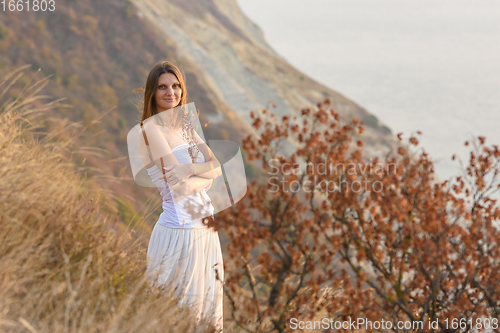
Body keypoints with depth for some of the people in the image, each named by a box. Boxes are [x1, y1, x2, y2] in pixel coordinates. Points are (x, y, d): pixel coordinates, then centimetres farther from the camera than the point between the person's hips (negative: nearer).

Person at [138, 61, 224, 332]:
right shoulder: (151, 128, -11)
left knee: (208, 305, 14)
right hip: (179, 230, -7)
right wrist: (203, 173, -2)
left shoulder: (185, 124, 11)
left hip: (205, 227, 7)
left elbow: (215, 169, 4)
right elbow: (179, 184, -17)